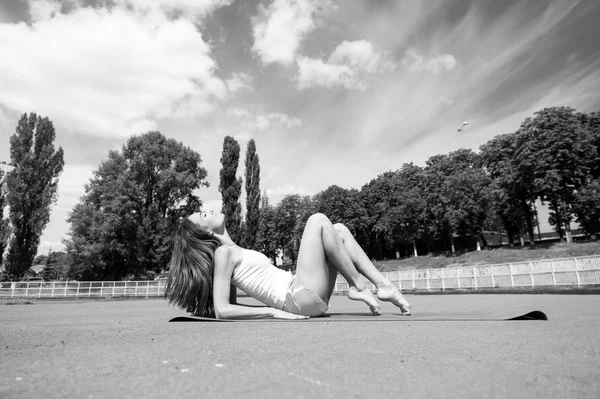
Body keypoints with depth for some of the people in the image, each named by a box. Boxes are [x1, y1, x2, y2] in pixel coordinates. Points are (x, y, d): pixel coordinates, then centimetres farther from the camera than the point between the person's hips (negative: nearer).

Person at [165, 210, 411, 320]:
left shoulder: (234, 252, 17)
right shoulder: (223, 253, -8)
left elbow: (232, 305, 20)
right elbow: (221, 311, -17)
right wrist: (273, 312, -19)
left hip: (306, 296, 9)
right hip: (301, 297, -9)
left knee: (339, 230, 11)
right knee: (318, 220, -10)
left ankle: (383, 285, 3)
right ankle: (357, 286, -3)